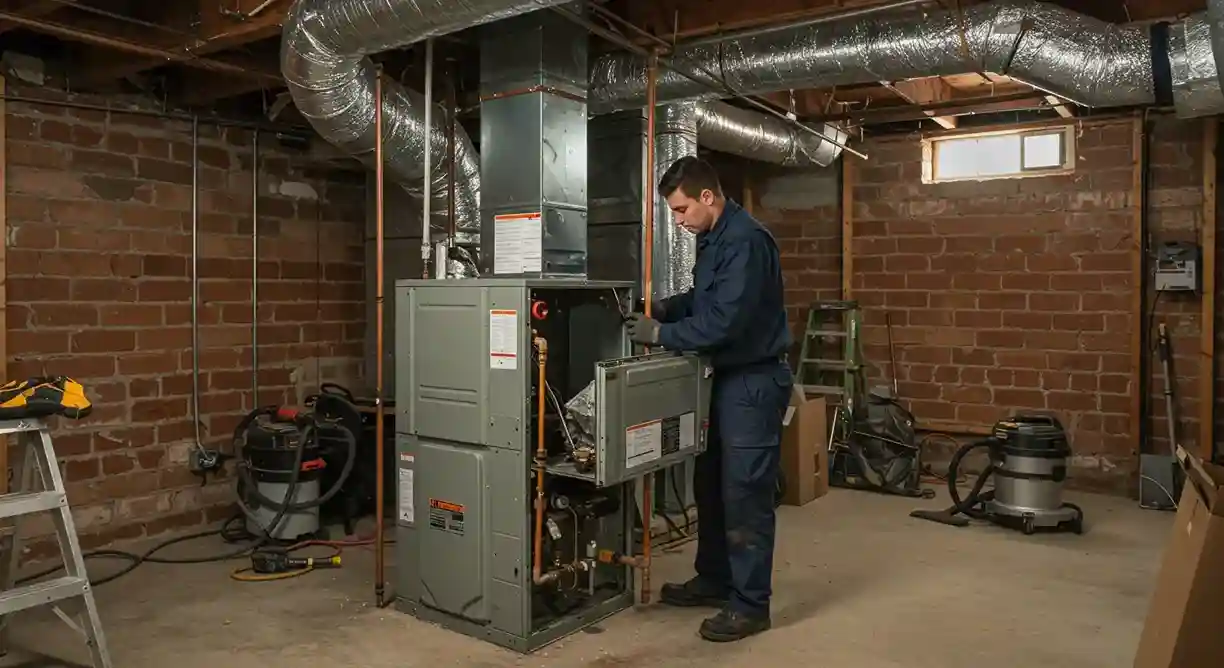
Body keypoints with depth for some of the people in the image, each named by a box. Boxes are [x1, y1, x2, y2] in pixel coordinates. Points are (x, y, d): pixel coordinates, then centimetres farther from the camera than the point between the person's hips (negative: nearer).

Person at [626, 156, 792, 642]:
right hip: (726, 378, 10)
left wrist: (662, 334, -17)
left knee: (745, 495, -2)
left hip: (754, 382, -10)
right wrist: (665, 308, 6)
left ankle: (750, 604, 11)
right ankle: (714, 580, 33)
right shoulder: (713, 238, 11)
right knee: (710, 486, 18)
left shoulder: (745, 241, -21)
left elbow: (725, 320, -26)